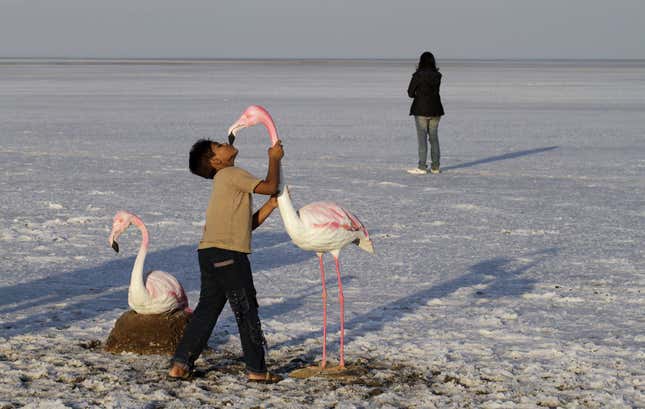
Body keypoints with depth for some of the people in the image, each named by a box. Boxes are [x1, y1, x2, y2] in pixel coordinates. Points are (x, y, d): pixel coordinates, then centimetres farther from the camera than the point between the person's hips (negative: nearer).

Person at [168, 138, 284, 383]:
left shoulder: (226, 180, 24)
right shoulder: (232, 174, -5)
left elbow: (248, 224, 21)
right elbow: (269, 186, -12)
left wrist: (271, 204, 12)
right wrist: (274, 159, 2)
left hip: (210, 254, 9)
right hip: (227, 254, -9)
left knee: (207, 309, 12)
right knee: (246, 311, 1)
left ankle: (180, 365, 9)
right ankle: (256, 370, 8)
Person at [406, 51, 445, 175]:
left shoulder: (418, 76, -12)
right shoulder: (437, 76, 1)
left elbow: (410, 93, -8)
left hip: (421, 110, -5)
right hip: (435, 109, 5)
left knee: (422, 138, -3)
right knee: (434, 137, 11)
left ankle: (422, 167, -5)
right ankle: (435, 166, 13)